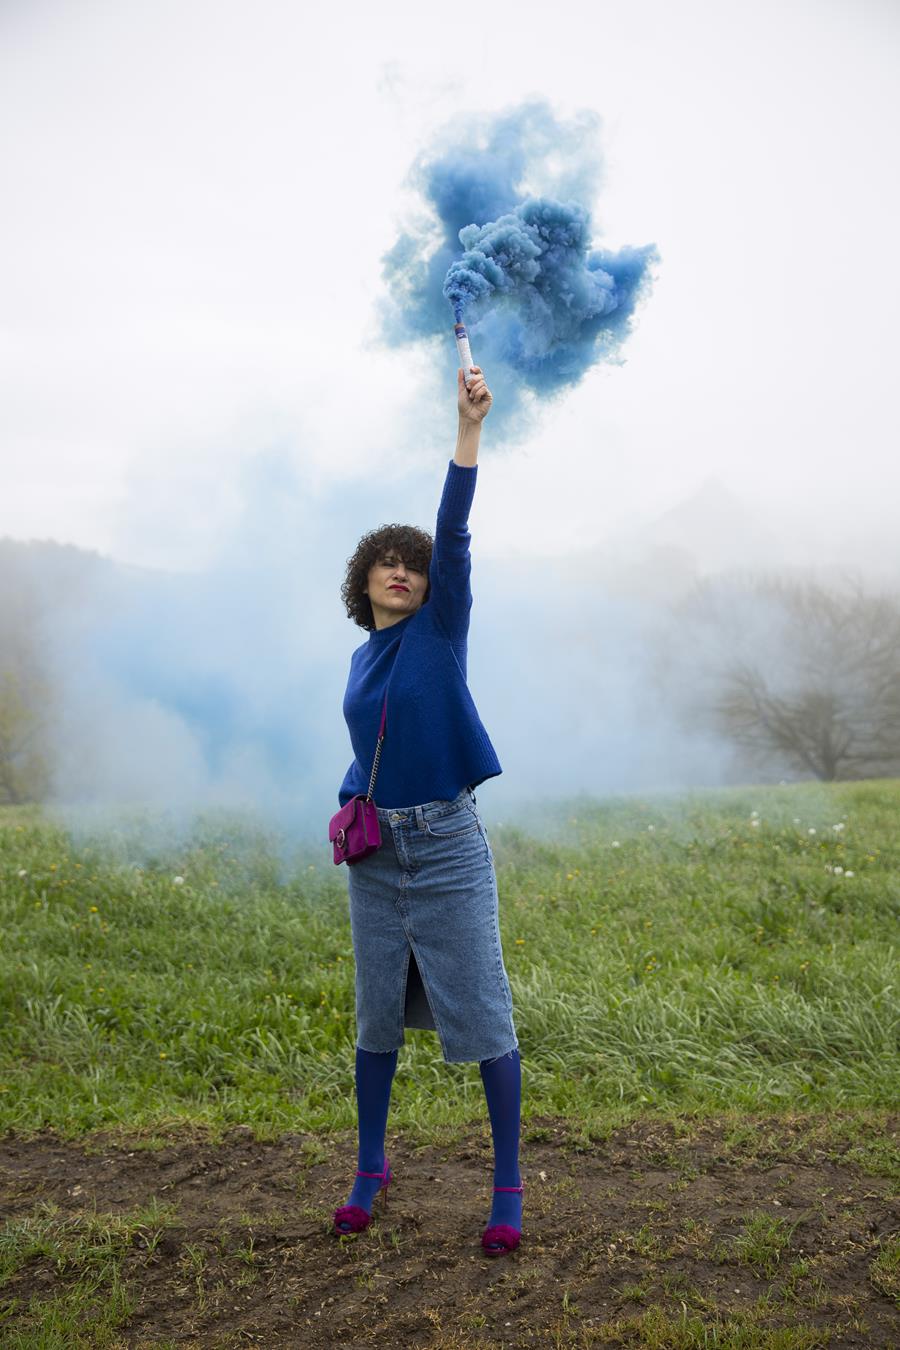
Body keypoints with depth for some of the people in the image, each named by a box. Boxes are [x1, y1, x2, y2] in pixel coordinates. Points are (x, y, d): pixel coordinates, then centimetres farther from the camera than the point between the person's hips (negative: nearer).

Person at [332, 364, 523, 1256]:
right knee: (377, 1017, 12)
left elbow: (453, 536, -16)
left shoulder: (440, 630, -2)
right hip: (375, 853, 5)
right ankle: (370, 1170, 27)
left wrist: (469, 429, -25)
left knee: (483, 1016, -2)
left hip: (448, 846, -5)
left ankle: (508, 1190, 8)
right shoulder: (362, 658, 12)